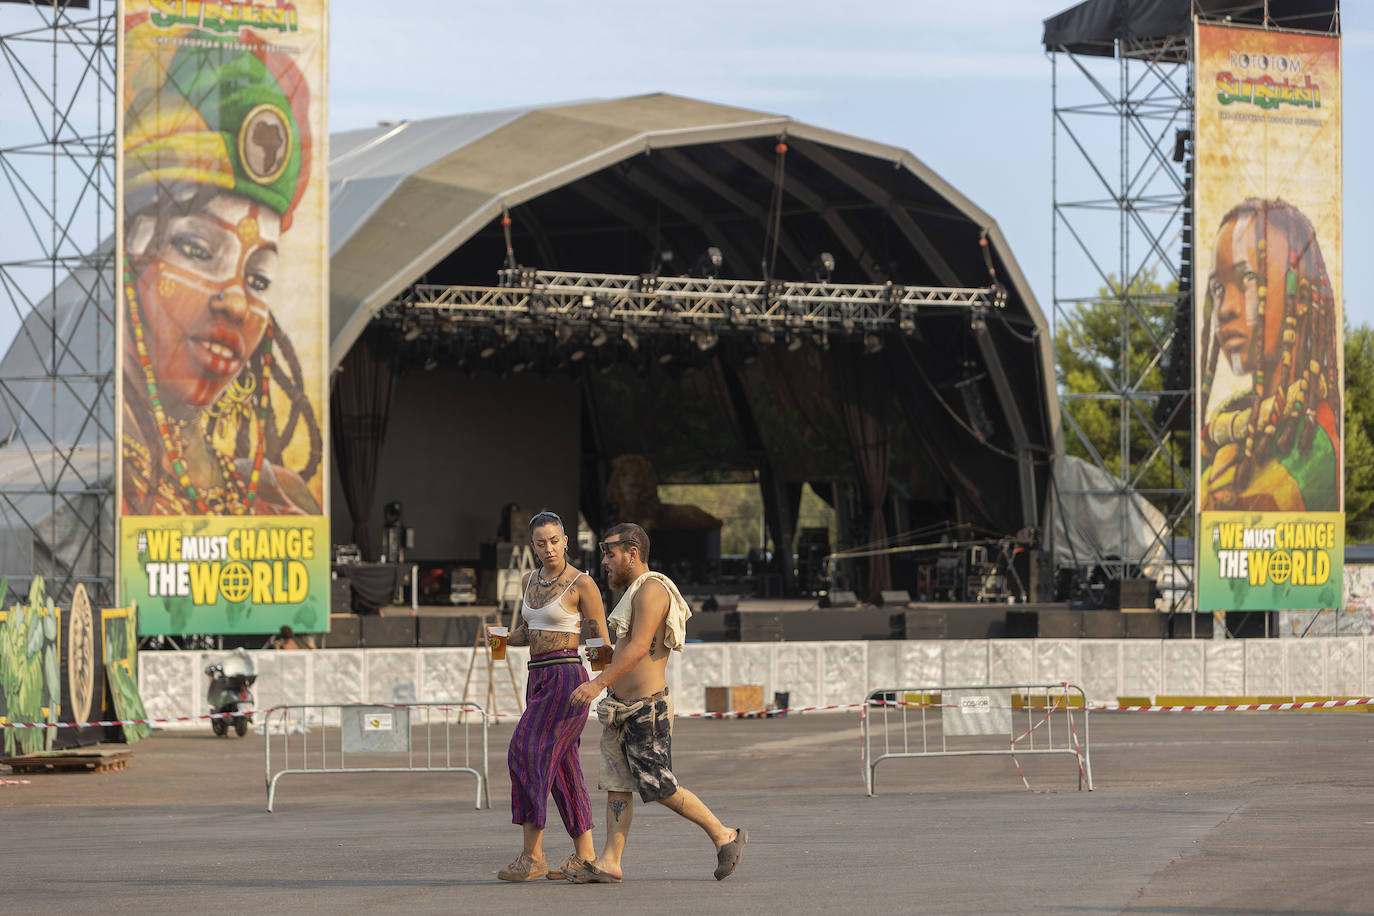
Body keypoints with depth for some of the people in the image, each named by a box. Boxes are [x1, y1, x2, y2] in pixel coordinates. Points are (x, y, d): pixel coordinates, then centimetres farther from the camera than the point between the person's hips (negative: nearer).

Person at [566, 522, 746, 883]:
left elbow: (639, 647, -25)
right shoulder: (633, 593, 18)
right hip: (621, 706, 10)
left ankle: (725, 836, 5)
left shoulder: (651, 590, -14)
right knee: (616, 785, 3)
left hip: (646, 709, -10)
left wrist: (599, 683, -31)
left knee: (661, 789, -7)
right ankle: (609, 863, 0)